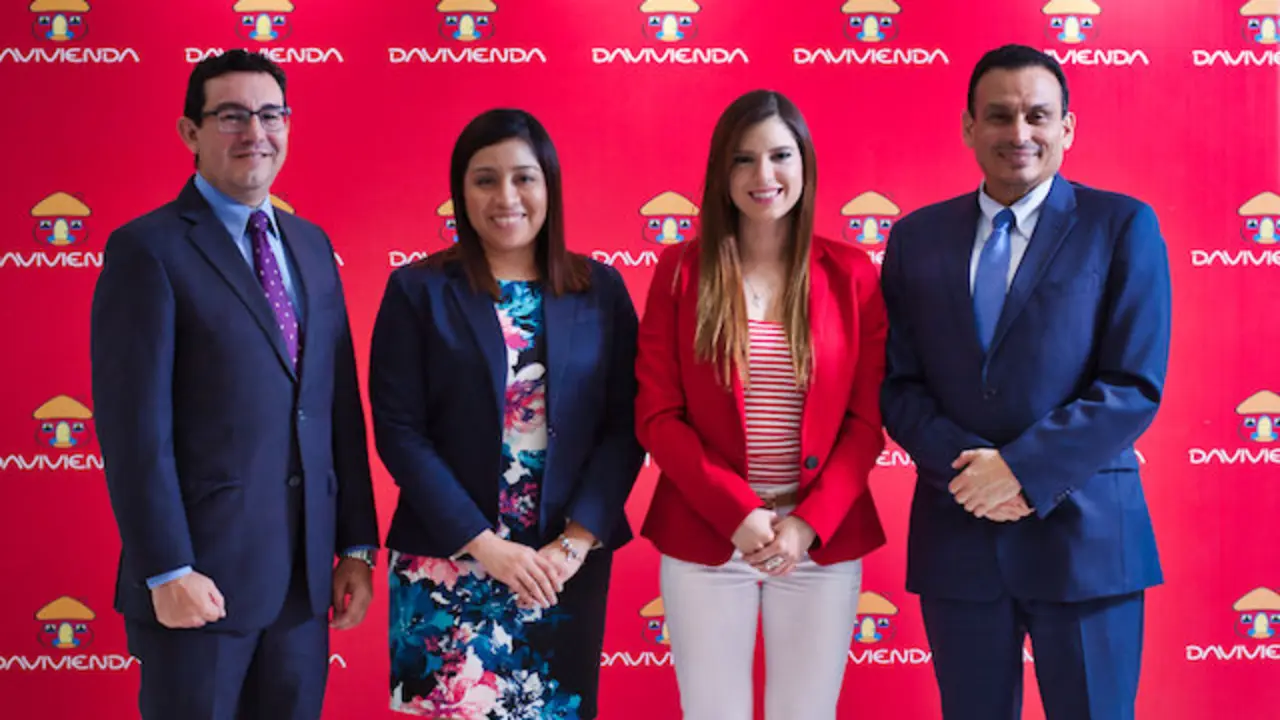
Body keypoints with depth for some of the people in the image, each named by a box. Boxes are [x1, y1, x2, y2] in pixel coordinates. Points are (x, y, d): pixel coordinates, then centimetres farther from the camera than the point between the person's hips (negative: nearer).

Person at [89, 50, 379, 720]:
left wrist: (356, 544, 9)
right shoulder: (148, 250, -8)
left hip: (304, 575, 6)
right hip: (202, 575, -6)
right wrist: (168, 572, -16)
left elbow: (340, 405, 11)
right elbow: (135, 427, -13)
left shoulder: (311, 244, 12)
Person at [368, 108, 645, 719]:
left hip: (569, 565, 2)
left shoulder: (600, 291, 5)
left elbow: (624, 426, 2)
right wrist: (485, 545, -13)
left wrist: (576, 541, -10)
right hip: (448, 566, -2)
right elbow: (398, 432, -6)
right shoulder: (417, 291, 0)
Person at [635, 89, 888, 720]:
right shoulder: (681, 270, 1)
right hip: (705, 536, 0)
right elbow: (656, 415, -2)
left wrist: (809, 523, -11)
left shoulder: (852, 274, 3)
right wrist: (737, 510, -13)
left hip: (824, 538, 1)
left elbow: (867, 421, 1)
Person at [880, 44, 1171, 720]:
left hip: (1083, 534, -2)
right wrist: (965, 468, -12)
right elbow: (898, 384, 5)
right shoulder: (917, 237, 8)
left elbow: (1134, 385, -7)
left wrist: (1023, 470, -16)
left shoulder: (1122, 226, 0)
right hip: (955, 535, 3)